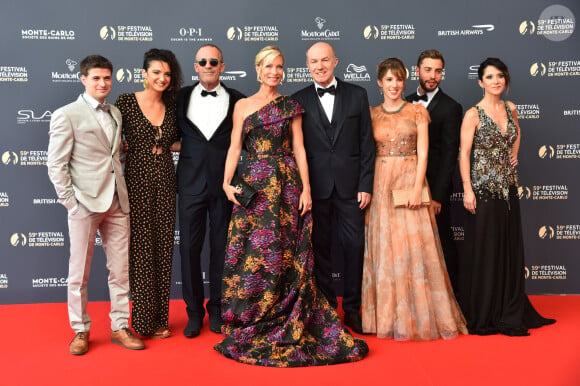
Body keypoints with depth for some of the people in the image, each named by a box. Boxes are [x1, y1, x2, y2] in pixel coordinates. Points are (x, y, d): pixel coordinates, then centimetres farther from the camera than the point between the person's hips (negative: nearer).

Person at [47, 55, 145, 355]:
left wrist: (122, 193, 8)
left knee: (121, 269, 8)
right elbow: (56, 164, -6)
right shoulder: (66, 115, -4)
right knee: (79, 273, 5)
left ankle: (120, 327, 20)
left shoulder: (115, 114, 14)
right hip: (85, 205, -5)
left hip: (117, 203, 5)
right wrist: (70, 202, -11)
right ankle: (80, 331, 20)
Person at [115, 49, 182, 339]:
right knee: (141, 248, 0)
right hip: (137, 180, -4)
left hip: (165, 181, 4)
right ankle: (144, 320, 13)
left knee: (163, 248, 7)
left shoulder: (172, 106, 8)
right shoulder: (126, 102, -4)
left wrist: (163, 146, 4)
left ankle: (159, 318, 18)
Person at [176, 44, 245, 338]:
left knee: (221, 247, 7)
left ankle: (216, 308, 21)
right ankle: (194, 311, 16)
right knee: (189, 247, 2)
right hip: (191, 182, 1)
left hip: (224, 183, 0)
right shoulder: (181, 97, 7)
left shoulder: (236, 100, 4)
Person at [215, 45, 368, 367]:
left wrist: (306, 188, -4)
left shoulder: (290, 106, 9)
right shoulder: (243, 105, 10)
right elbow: (234, 147, 6)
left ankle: (287, 326, 13)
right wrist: (227, 183, -7)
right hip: (253, 184, 1)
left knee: (285, 255, 0)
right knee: (251, 253, -1)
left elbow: (299, 147, 4)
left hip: (286, 184, 0)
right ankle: (249, 327, 13)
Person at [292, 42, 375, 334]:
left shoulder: (357, 95, 6)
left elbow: (367, 143, 4)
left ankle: (352, 309, 17)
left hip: (349, 186, 0)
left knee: (354, 246, 2)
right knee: (320, 248, 7)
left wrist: (365, 185, -3)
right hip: (315, 186, 0)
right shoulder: (299, 101, 5)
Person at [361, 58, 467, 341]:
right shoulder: (372, 115, 9)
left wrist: (417, 188, -13)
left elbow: (423, 153, -2)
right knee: (385, 248, 3)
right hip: (381, 185, 2)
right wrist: (367, 189, -1)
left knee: (416, 247, -3)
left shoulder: (417, 112, 4)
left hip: (411, 181, -1)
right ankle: (389, 316, 13)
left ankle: (421, 315, 9)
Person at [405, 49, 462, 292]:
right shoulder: (407, 103, 11)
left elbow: (449, 155, -10)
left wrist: (437, 195, -15)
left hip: (434, 189, -5)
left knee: (442, 242, 4)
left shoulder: (450, 108, -6)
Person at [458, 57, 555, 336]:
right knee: (484, 250, 1)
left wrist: (513, 154, 13)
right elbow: (464, 154, -12)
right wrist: (467, 190, -18)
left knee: (510, 248, 10)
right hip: (483, 187, -6)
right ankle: (482, 315, 13)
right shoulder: (473, 114, -9)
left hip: (508, 186, 6)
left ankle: (510, 311, 24)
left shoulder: (510, 108, 8)